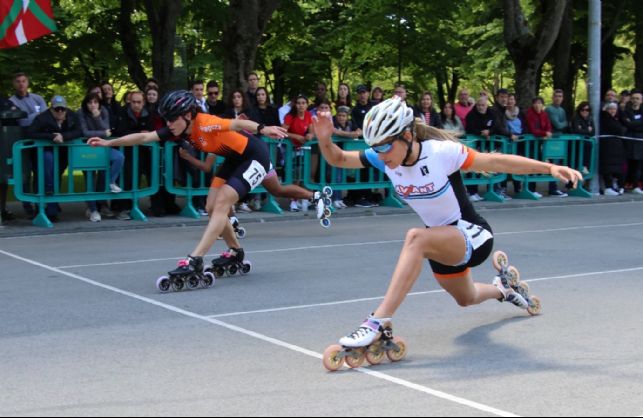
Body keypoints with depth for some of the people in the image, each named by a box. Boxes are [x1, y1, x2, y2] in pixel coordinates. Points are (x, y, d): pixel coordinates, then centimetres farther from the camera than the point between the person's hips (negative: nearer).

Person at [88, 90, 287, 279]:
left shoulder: (205, 124, -30)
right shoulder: (179, 130, -8)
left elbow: (238, 123, -47)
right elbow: (144, 137, -2)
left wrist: (262, 129, -65)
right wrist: (109, 143, -1)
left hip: (254, 156, -9)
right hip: (234, 159, 9)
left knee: (221, 203, -17)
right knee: (212, 207, 6)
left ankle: (195, 260, -19)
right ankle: (236, 252, 24)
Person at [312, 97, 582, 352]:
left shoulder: (441, 152, -26)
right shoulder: (384, 158, -10)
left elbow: (497, 162, -25)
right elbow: (338, 159, -6)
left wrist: (550, 168, -32)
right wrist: (325, 140, -29)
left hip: (472, 235, -8)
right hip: (441, 241, 8)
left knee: (416, 238, -36)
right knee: (466, 298, 29)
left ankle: (379, 322, -38)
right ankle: (502, 289, 64)